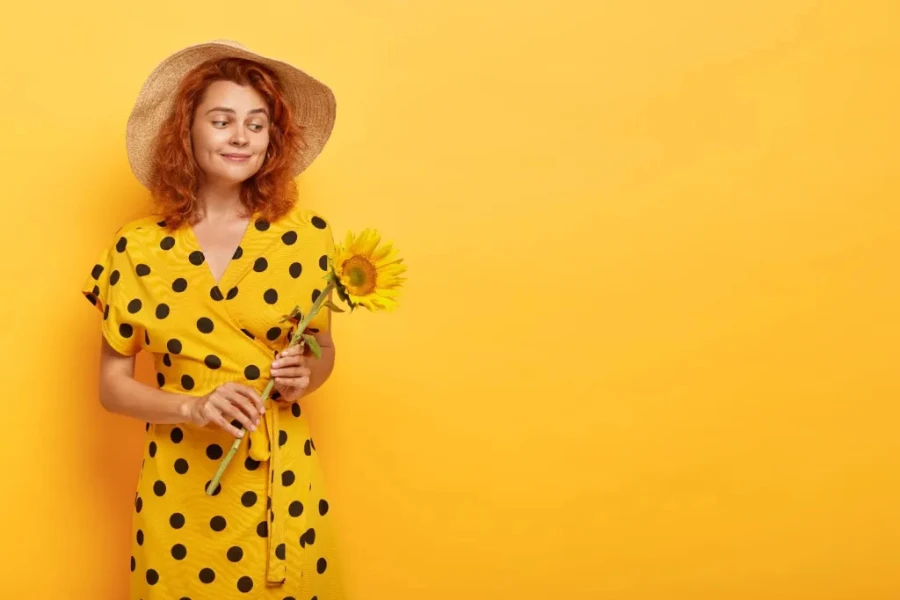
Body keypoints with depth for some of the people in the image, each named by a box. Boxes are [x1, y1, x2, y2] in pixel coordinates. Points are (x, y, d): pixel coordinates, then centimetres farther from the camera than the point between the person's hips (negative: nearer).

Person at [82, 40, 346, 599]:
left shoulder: (306, 235, -4)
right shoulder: (136, 248, -6)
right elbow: (113, 384, 0)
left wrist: (304, 376, -12)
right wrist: (195, 407, -17)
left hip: (284, 482, 1)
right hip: (181, 488, 0)